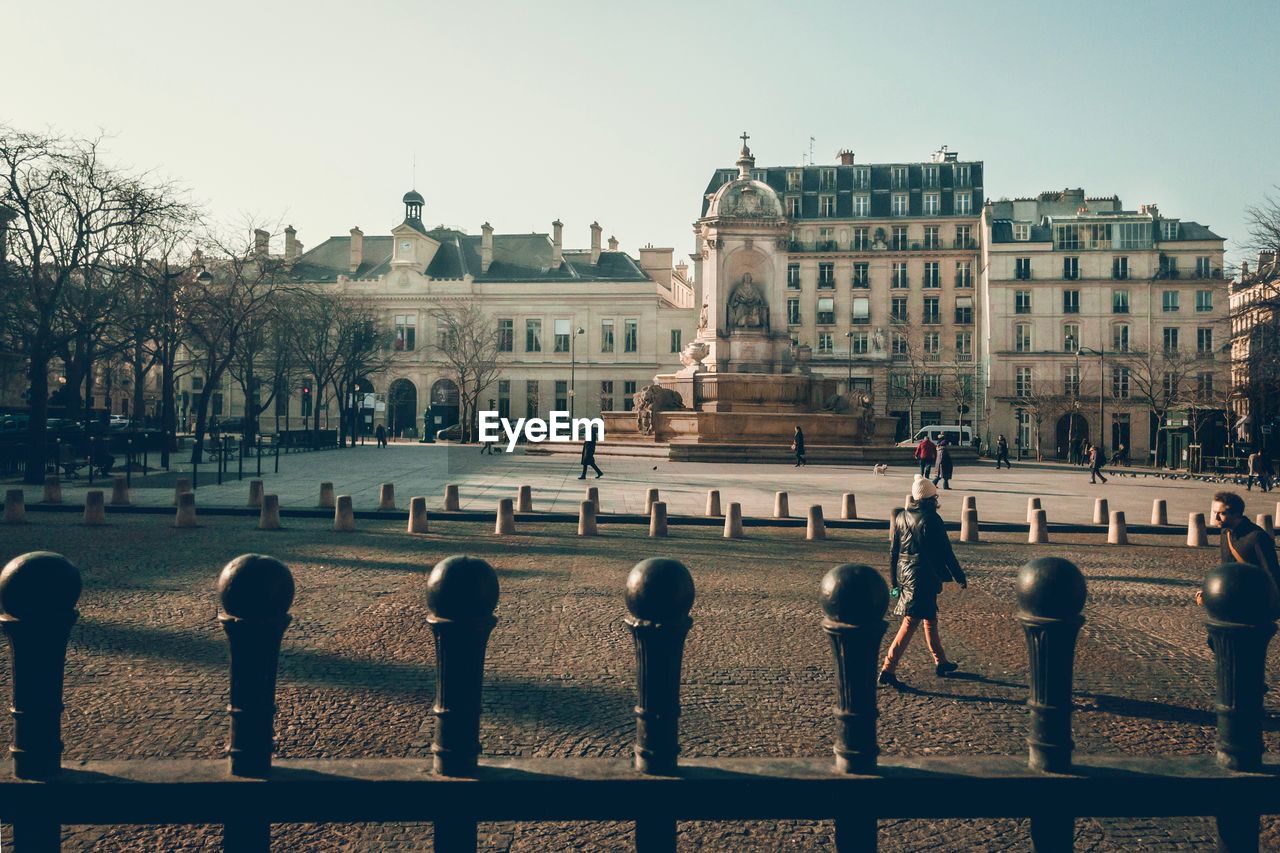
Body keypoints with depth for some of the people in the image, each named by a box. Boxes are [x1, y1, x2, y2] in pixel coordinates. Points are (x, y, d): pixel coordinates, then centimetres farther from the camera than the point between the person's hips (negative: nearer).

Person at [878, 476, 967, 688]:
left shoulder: (901, 518, 6)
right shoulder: (931, 519, -14)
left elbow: (893, 552, 10)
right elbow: (945, 552, -11)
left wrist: (895, 581, 18)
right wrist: (960, 577, 0)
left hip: (905, 575, 8)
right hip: (924, 577, -8)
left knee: (930, 619, 21)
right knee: (910, 623, -6)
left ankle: (940, 663, 33)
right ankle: (888, 669, -9)